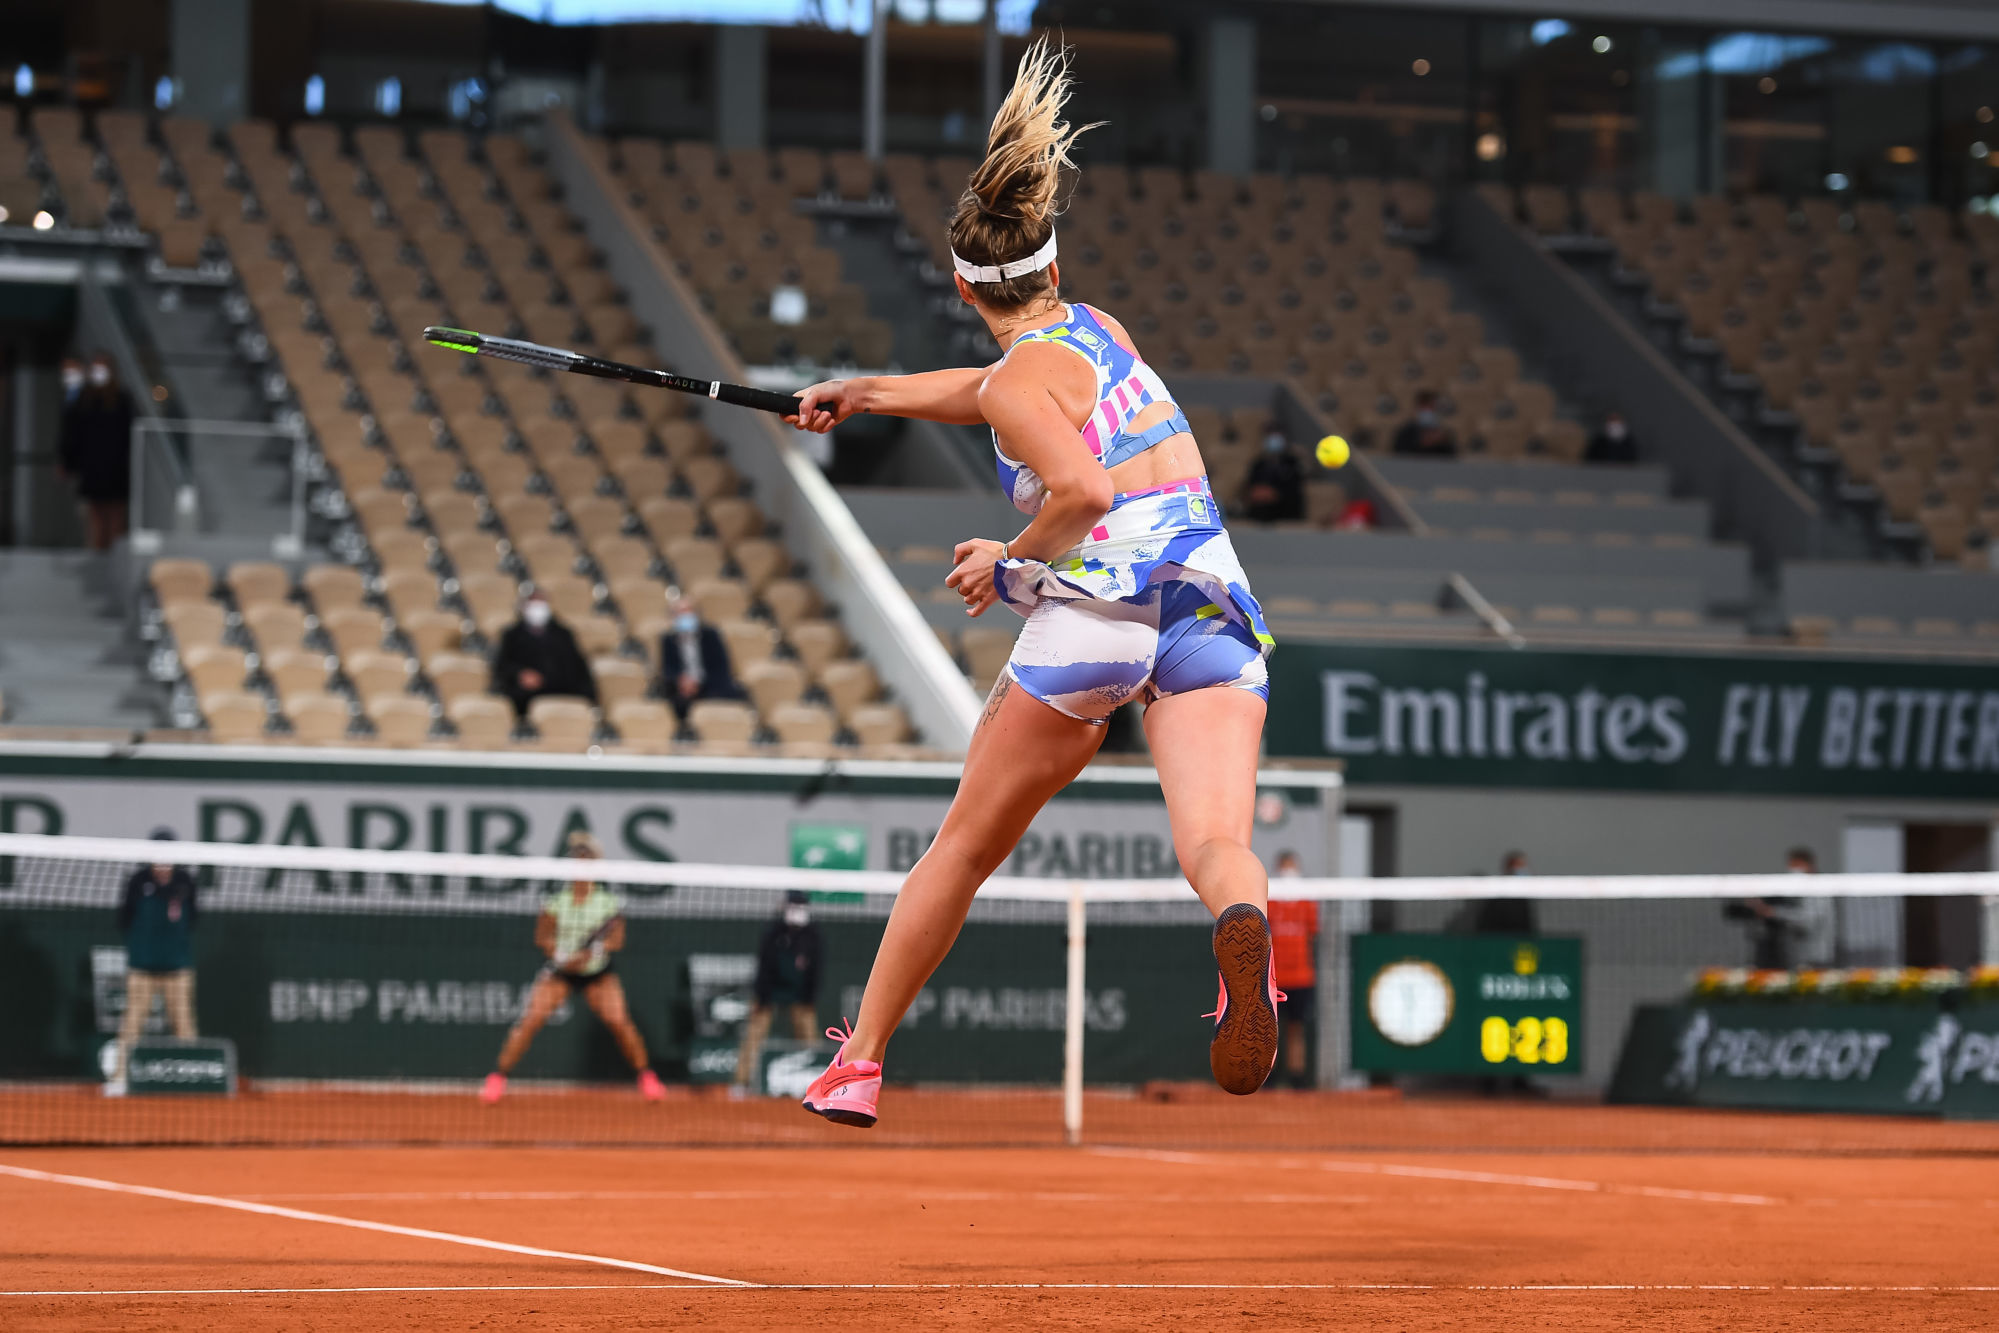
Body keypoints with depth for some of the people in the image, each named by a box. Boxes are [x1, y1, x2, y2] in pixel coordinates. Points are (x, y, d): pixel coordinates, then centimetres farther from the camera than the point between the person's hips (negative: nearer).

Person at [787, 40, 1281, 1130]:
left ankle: (857, 1063, 21)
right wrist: (868, 394, 42)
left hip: (1099, 604, -5)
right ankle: (1243, 923, -54)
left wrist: (1012, 559, -2)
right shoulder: (1099, 331, 21)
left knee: (963, 848, 12)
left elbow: (1083, 487, -18)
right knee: (1215, 837, -16)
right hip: (1217, 602, 5)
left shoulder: (1020, 378, 0)